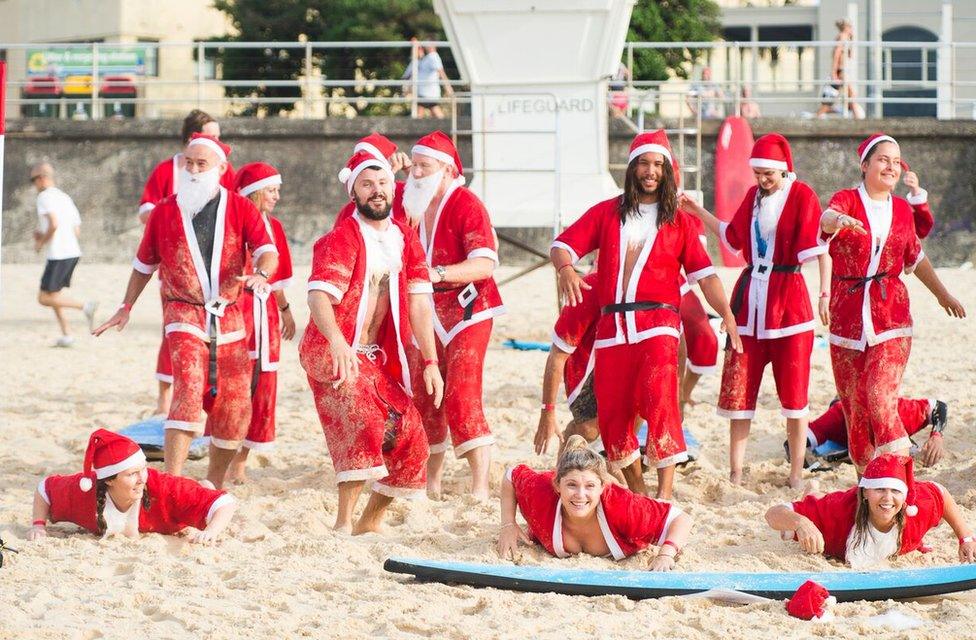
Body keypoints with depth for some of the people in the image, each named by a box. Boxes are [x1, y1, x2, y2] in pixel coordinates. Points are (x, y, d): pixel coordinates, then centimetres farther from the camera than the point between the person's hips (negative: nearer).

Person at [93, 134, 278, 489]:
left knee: (235, 409, 5)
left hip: (229, 317, 2)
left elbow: (267, 251, -10)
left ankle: (214, 483, 25)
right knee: (188, 392, -23)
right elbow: (144, 264, 16)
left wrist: (260, 274, -32)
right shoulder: (164, 212, 3)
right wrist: (126, 307, 15)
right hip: (184, 314, -2)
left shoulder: (241, 209, 2)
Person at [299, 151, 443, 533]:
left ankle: (370, 522, 19)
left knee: (408, 434, 2)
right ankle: (343, 523, -27)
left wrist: (430, 362, -3)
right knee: (363, 417, -29)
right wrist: (336, 340, -45)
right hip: (331, 351, -7)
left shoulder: (405, 240, 7)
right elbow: (318, 294, -27)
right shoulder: (342, 239, -13)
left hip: (376, 355, 7)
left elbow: (417, 302, 5)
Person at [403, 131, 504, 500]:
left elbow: (485, 264, -24)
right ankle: (431, 482, 20)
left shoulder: (466, 205, -13)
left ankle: (480, 490, -18)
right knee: (424, 400, 7)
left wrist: (437, 273, -37)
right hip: (425, 314, 7)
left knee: (462, 398, -16)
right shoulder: (411, 203, 6)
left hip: (466, 311, -7)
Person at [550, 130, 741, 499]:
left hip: (657, 322, -2)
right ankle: (636, 490, 18)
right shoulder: (606, 213, 14)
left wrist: (727, 316, -8)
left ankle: (665, 492, -18)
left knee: (658, 399, -21)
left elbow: (703, 273, 6)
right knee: (612, 411, 1)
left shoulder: (678, 220, 11)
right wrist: (565, 268, -18)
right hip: (612, 326, 3)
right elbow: (562, 245, 5)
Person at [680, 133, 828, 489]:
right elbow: (733, 237, 26)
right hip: (750, 299, 5)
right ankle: (735, 476, 8)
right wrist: (699, 213, 20)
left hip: (788, 301, -5)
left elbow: (819, 248, -13)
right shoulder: (753, 196, 12)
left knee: (793, 391, 1)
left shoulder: (802, 196, -6)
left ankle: (796, 475, 8)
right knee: (738, 388, 2)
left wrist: (825, 295, -23)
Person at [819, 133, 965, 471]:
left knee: (880, 398, -16)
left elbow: (915, 258, 27)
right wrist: (839, 220, -52)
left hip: (891, 316, 1)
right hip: (847, 316, -1)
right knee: (853, 404, 4)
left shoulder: (902, 210, 9)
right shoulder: (846, 200, -2)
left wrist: (942, 294, 36)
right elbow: (827, 218, -27)